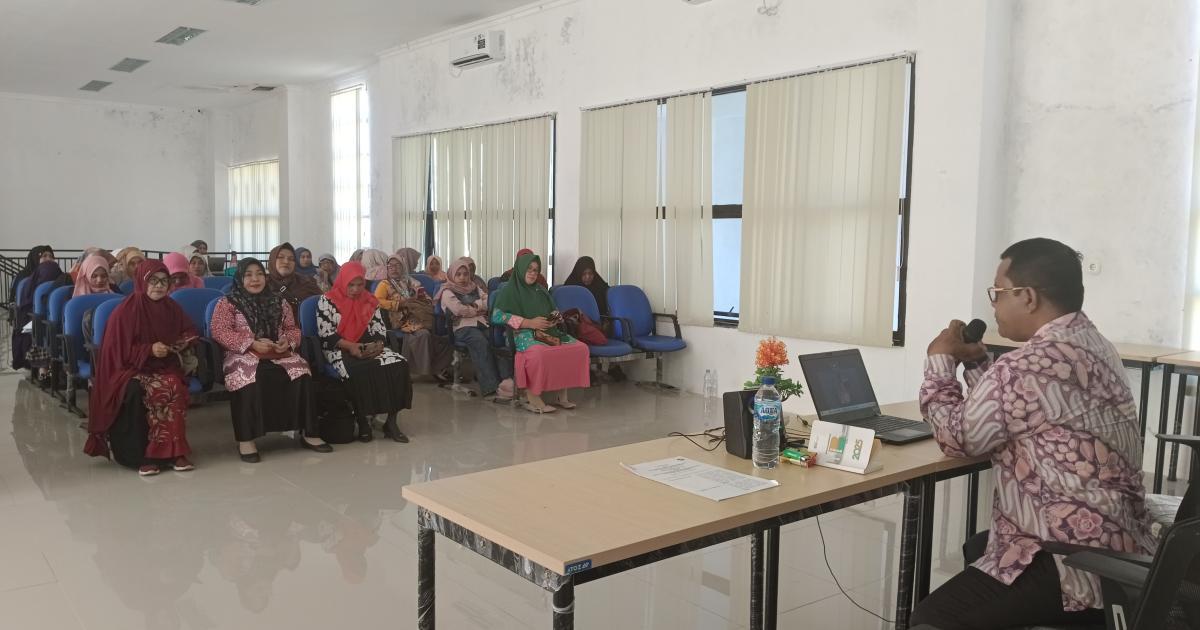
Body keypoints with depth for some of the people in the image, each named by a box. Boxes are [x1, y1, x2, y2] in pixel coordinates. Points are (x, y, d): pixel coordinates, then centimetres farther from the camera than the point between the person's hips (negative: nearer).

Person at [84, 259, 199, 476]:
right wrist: (149, 350, -21)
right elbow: (119, 351, -9)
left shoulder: (171, 308, 7)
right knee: (166, 391, -33)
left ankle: (156, 453, -23)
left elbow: (189, 331, 20)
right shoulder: (126, 311, -8)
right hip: (133, 369, -4)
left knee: (176, 386, -30)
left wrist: (183, 343, -3)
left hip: (166, 366, 4)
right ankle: (173, 451, -23)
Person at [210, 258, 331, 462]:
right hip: (243, 355, -3)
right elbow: (220, 332, -6)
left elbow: (293, 329, 20)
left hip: (278, 354, 4)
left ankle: (309, 433, -18)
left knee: (301, 373, -26)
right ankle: (245, 439, -32)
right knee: (248, 376, -39)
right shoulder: (227, 303, 6)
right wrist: (252, 343, -18)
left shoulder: (277, 302, 19)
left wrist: (288, 341, -6)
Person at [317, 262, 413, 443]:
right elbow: (325, 333, -7)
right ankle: (363, 420, -21)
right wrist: (350, 346, -19)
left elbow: (380, 330, 13)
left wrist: (378, 344, -10)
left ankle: (391, 420, -19)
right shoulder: (327, 301, 1)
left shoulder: (370, 301, 14)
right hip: (340, 349, -4)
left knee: (399, 365, -22)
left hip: (369, 348, 5)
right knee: (359, 371, -38)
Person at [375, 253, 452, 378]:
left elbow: (428, 300, 21)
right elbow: (377, 301, -6)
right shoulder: (385, 284, 13)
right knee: (422, 333, -34)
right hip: (401, 319, -4)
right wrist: (400, 304, -10)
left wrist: (412, 303, -1)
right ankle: (423, 369, -23)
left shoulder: (412, 282, 26)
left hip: (418, 316, 4)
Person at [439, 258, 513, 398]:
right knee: (482, 343, -36)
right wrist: (479, 310, 6)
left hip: (482, 323, 4)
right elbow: (459, 310, -5)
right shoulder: (448, 291, 12)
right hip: (462, 326, -4)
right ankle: (493, 385, -42)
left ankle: (506, 379, -44)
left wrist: (475, 305, 0)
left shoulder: (474, 288, 28)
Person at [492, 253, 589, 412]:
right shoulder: (510, 291, 5)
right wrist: (529, 323, -14)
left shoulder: (541, 290, 24)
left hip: (548, 332, 6)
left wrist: (555, 319, 0)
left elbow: (554, 312, 28)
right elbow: (497, 316, -9)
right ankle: (532, 398, -27)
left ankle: (562, 395, -13)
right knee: (539, 353, -41)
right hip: (523, 333, -6)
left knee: (580, 348, -17)